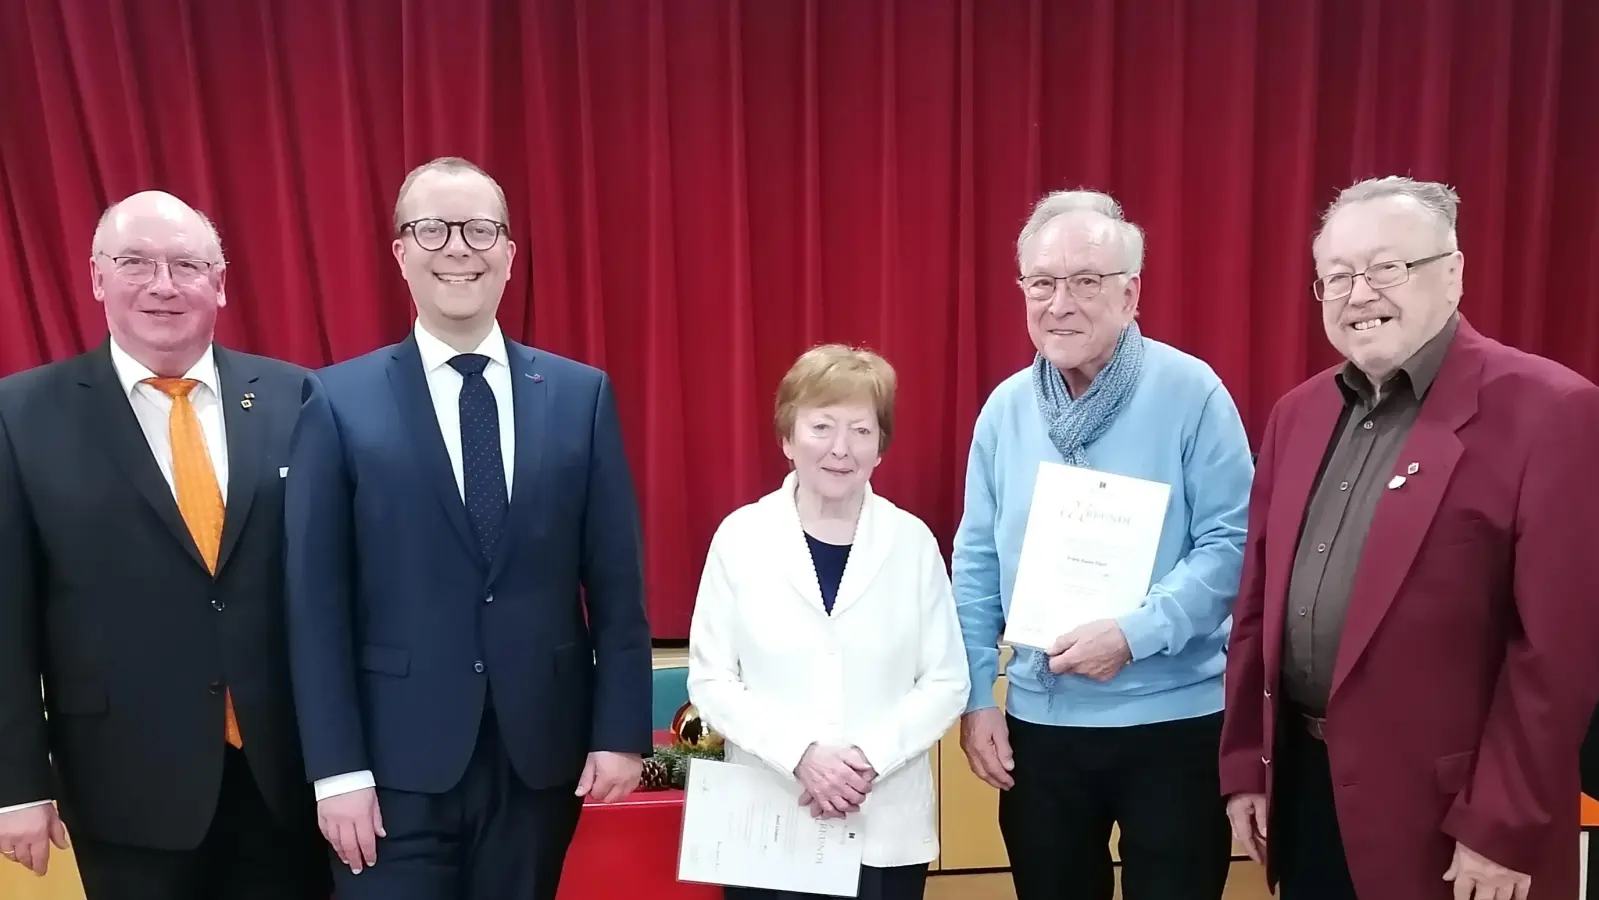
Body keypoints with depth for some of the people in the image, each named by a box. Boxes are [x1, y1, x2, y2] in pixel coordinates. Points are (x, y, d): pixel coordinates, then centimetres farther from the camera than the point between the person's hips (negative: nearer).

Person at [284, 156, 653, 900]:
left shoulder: (581, 394, 2)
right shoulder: (340, 402, -2)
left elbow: (615, 580, 2)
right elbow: (316, 600, -4)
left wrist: (621, 729, -1)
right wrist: (336, 767, -7)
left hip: (542, 754, 2)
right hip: (397, 764, -1)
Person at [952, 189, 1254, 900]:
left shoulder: (1190, 393, -11)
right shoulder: (1006, 408, 2)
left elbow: (1230, 544, -13)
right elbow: (978, 565, 6)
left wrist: (1133, 633, -22)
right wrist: (977, 696, 3)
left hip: (1173, 719, -3)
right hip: (1038, 721, 4)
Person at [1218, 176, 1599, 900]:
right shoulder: (1298, 414, 6)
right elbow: (1258, 602, 8)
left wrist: (1501, 829, -14)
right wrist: (1245, 763, 8)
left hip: (1442, 812, -5)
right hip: (1299, 782, 6)